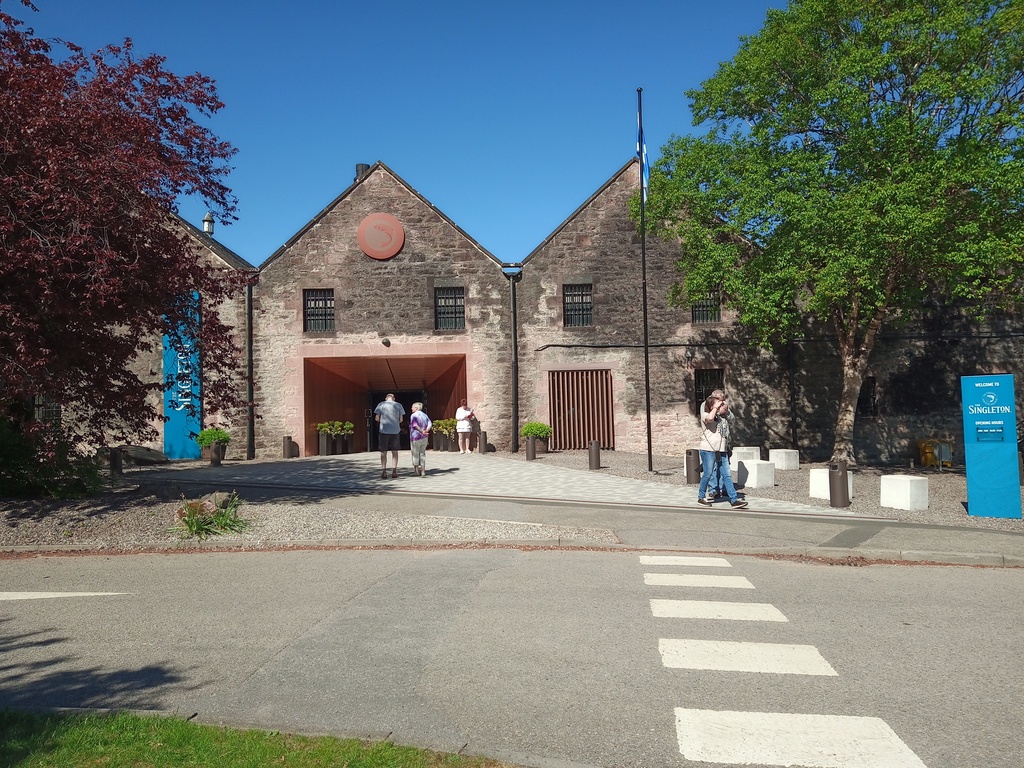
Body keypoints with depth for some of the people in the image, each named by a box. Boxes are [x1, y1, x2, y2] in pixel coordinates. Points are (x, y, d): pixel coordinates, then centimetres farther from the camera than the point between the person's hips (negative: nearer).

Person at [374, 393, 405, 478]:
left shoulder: (381, 404, 2)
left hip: (384, 431, -1)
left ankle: (383, 471, -1)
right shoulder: (398, 405, 5)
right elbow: (401, 419, 5)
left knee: (383, 452, 5)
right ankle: (394, 471, 7)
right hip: (395, 431, 1)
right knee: (394, 451, 10)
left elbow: (376, 418, 0)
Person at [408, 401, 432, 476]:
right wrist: (426, 431, -11)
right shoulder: (425, 415, 11)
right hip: (424, 438, 6)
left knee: (415, 454, 7)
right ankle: (423, 471, 8)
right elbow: (430, 424, 0)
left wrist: (422, 431, -22)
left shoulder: (413, 415, -9)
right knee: (422, 454, 11)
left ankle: (416, 470, 16)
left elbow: (415, 425, -24)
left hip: (416, 437, -6)